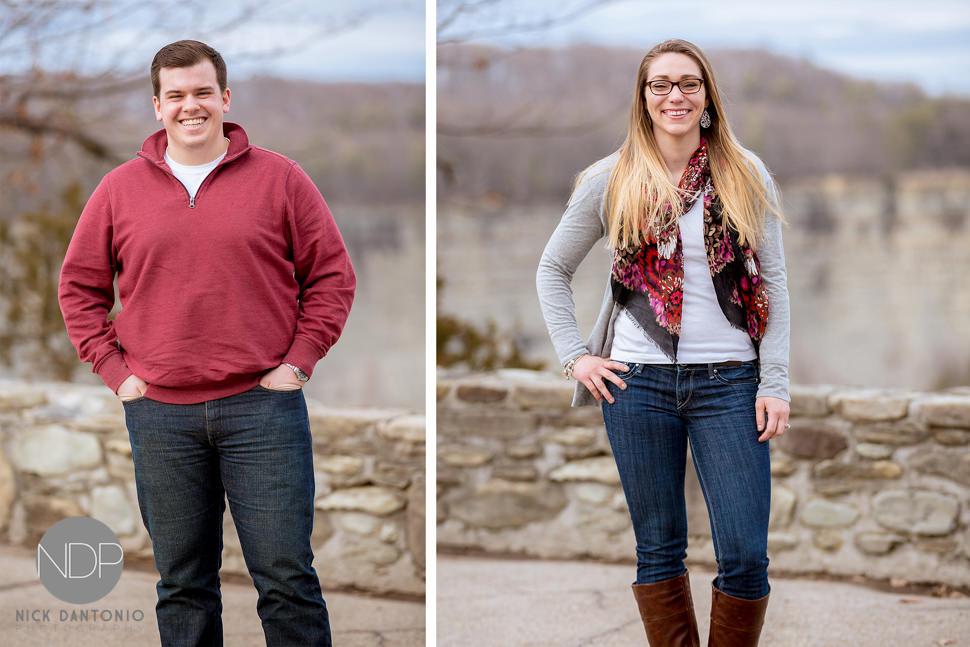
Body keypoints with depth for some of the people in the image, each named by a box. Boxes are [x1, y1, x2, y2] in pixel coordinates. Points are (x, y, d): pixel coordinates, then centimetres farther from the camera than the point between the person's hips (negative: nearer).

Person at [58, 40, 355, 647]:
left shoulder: (279, 178, 3)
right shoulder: (120, 189, 8)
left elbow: (332, 277, 6)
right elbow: (80, 287, 15)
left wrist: (297, 363, -3)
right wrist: (116, 370, 4)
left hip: (262, 404, -2)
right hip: (159, 413, 2)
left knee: (287, 578, -1)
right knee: (182, 584, 9)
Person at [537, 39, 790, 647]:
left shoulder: (746, 176, 4)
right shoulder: (612, 180, 5)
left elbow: (773, 282, 4)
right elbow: (552, 269, 14)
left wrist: (776, 382, -3)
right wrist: (575, 354, 4)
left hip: (728, 381, 0)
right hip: (638, 382, 1)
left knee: (746, 558, -5)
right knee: (659, 550, 7)